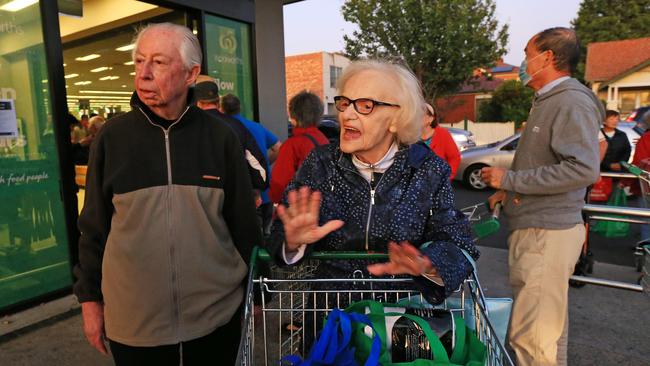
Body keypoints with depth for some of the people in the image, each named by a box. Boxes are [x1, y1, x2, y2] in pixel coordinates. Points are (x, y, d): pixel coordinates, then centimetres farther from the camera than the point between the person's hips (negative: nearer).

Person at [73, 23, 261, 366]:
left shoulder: (221, 138, -6)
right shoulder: (112, 137, -4)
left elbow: (244, 222, -1)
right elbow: (94, 226, 3)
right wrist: (90, 298, 5)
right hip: (133, 320, 1)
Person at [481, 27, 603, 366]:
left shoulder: (572, 102, -13)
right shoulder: (548, 101, 18)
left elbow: (583, 170, -25)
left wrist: (510, 179, -18)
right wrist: (508, 191, 10)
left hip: (546, 233, -10)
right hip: (535, 228, 10)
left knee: (530, 335, -5)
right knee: (545, 325, 22)